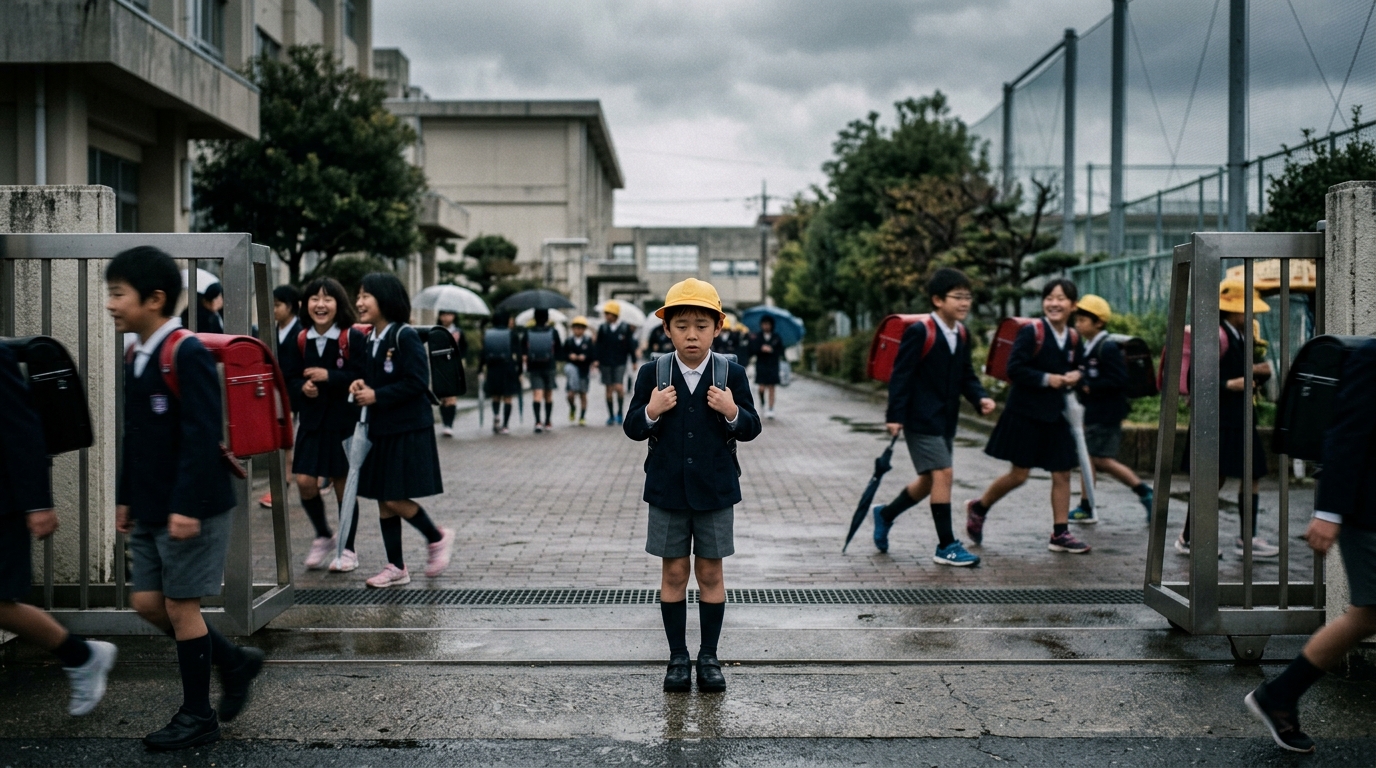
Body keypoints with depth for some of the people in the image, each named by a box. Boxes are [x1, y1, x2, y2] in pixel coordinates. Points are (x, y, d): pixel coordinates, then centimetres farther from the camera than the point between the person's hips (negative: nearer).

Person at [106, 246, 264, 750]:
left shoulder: (187, 354, -17)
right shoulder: (136, 356, 11)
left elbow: (202, 437, -22)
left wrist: (187, 508, -24)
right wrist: (126, 498, 17)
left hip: (192, 509, -9)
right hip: (151, 510, 9)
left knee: (180, 606, 0)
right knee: (147, 603, 11)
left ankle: (198, 717, 16)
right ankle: (234, 662, 28)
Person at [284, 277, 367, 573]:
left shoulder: (352, 338, -8)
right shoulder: (300, 340, 5)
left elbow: (362, 378, -14)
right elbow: (289, 377, 8)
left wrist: (329, 376, -22)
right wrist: (302, 387, -12)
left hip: (344, 421, -4)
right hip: (312, 420, 4)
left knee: (342, 484, 4)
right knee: (305, 482, -3)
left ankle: (348, 549, 19)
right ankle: (323, 536, 23)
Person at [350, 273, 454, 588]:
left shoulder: (405, 336, -13)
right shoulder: (370, 340, 11)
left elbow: (417, 382, -20)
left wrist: (377, 395, -19)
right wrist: (361, 386, 0)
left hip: (408, 431, -8)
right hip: (380, 430, 8)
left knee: (394, 499, -8)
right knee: (383, 500, 9)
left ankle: (437, 538, 16)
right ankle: (395, 567, 17)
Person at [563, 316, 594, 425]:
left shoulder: (588, 341, 3)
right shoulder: (568, 341, 5)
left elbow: (592, 355, -1)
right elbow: (563, 355, 3)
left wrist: (585, 357, -18)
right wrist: (570, 356, -15)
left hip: (584, 370, 0)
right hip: (572, 368, 0)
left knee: (583, 395, 5)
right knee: (571, 394, -10)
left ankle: (582, 417, 13)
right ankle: (572, 409, 21)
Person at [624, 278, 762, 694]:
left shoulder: (731, 374, -2)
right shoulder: (652, 373, -2)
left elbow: (752, 428, -1)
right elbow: (632, 428, 0)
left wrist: (733, 413, -21)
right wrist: (651, 412, -19)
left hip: (714, 490, 0)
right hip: (667, 490, 0)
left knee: (710, 572, 7)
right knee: (674, 573, 7)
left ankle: (709, 658, 18)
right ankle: (677, 658, 18)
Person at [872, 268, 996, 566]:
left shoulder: (962, 334, 9)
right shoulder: (919, 332, -15)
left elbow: (966, 375, 14)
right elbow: (901, 374, -15)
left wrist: (980, 397, -5)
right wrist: (895, 416, -18)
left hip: (946, 418, 9)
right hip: (921, 417, -9)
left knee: (930, 479, 15)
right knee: (943, 473, -12)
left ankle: (886, 514, 37)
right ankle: (946, 546, -4)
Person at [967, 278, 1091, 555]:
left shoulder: (1074, 338, 6)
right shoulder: (1031, 332, -12)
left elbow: (1079, 367, 19)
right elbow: (1014, 368, -16)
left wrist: (1075, 376, -3)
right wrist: (1046, 379, -20)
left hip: (1054, 415, 6)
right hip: (1025, 414, -6)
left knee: (1062, 474, 4)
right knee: (1019, 474, -1)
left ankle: (1060, 533, 13)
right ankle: (978, 508, 22)